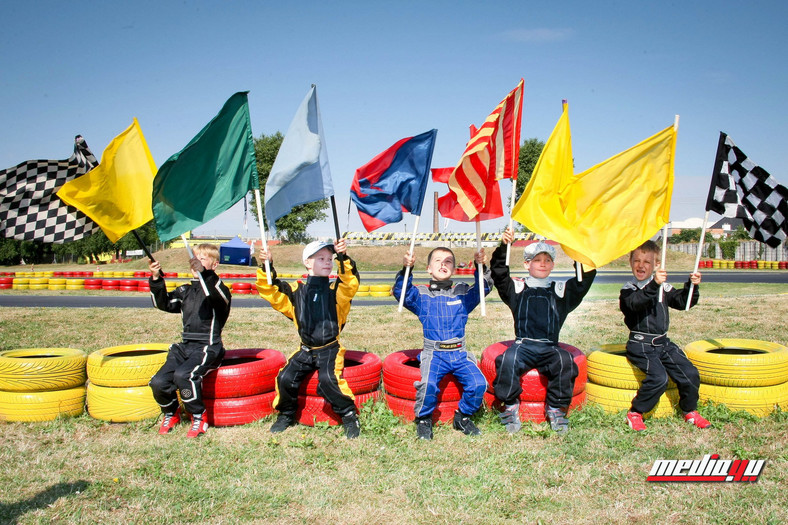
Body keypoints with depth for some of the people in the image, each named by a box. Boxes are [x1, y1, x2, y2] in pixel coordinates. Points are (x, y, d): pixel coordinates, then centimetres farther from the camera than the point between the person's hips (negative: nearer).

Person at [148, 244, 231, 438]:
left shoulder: (214, 286, -3)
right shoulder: (185, 291, 18)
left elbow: (221, 295, -28)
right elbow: (164, 304, 5)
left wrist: (202, 273, -43)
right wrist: (156, 280, -10)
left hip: (208, 348, -6)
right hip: (185, 347, 6)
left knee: (182, 375, -31)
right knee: (158, 382, -12)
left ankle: (199, 417, -8)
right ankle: (171, 413, 17)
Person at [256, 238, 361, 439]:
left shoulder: (336, 290, 1)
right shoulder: (297, 292, 6)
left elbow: (351, 283, -20)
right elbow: (270, 291, 1)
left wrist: (343, 258, -32)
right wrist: (265, 267, -13)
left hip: (330, 349, -3)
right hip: (306, 350, 3)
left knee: (328, 379, -27)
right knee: (285, 378, -14)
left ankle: (349, 416, -6)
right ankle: (286, 415, 14)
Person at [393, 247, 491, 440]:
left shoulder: (463, 293, 16)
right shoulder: (421, 294, 11)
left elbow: (484, 288, 5)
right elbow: (401, 292, -3)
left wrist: (481, 267, -13)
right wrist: (406, 270, -20)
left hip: (460, 353, 2)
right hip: (434, 353, -2)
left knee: (478, 383, -21)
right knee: (428, 384, -30)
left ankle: (463, 417, 6)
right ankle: (423, 420, -2)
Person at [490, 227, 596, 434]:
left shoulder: (561, 291, 16)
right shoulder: (517, 289, 13)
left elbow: (585, 278, 9)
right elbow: (498, 273, 0)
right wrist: (504, 247, -12)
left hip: (550, 348, 1)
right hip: (522, 346, -1)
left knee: (565, 362, -30)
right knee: (508, 360, -33)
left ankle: (556, 409, -10)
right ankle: (510, 406, -13)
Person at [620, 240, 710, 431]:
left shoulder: (663, 287, 13)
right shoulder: (628, 290, -5)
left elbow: (682, 302, 10)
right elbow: (636, 303, -27)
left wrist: (691, 287, -7)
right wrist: (653, 285, -39)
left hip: (663, 343, 6)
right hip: (640, 345, -6)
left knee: (690, 374, -5)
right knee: (659, 378, -25)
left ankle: (690, 411, 19)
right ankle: (635, 413, -7)